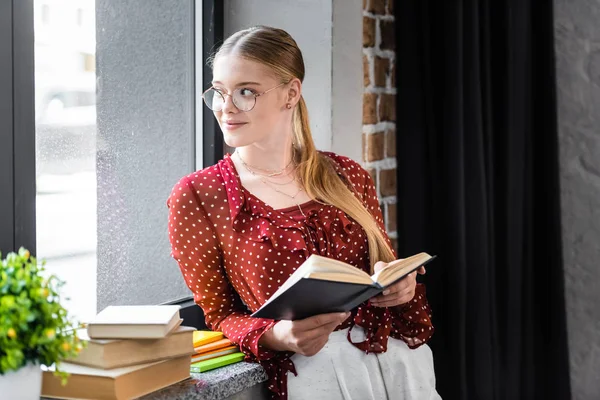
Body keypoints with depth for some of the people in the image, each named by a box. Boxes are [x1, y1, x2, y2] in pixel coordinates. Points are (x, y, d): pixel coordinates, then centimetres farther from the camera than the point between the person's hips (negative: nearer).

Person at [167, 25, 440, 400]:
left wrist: (398, 284, -5)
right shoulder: (197, 196, -2)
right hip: (308, 369, -3)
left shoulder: (347, 175, 7)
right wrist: (275, 337, -17)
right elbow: (219, 316, 1)